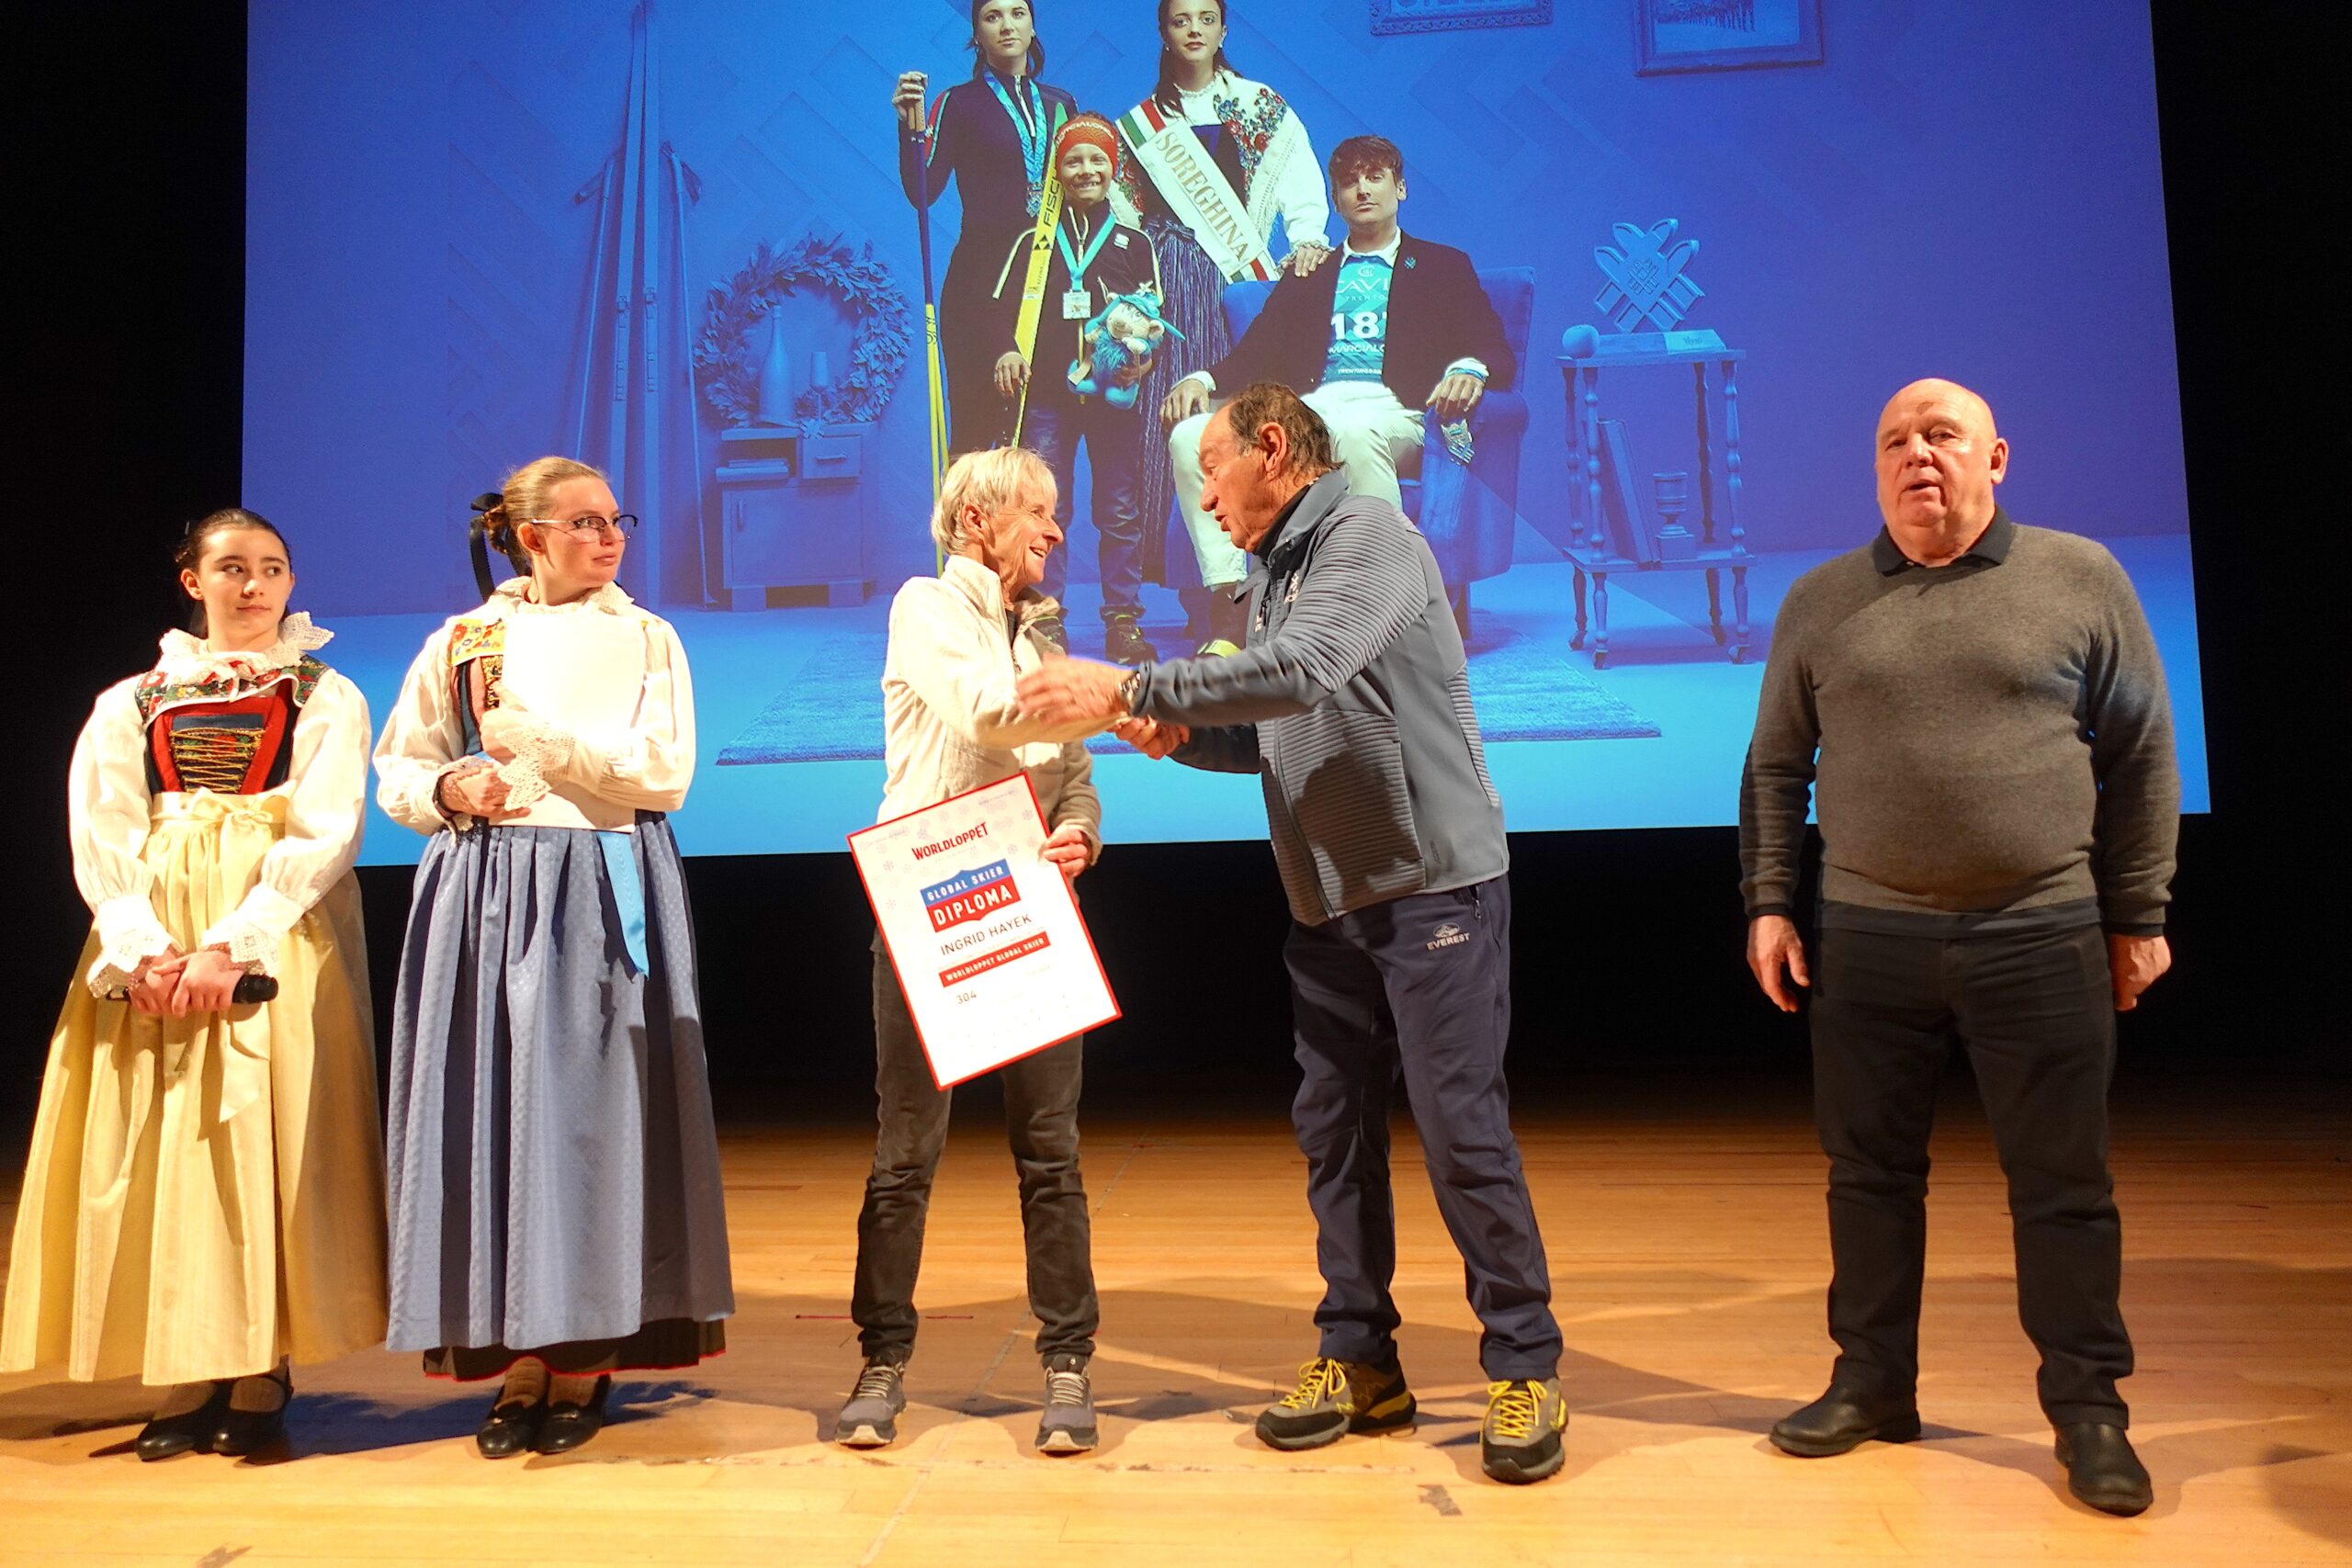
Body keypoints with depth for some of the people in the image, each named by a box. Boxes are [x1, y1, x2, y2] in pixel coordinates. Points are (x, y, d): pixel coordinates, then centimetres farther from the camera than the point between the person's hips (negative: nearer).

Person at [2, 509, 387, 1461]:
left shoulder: (325, 697, 7)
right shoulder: (129, 705, 15)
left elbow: (324, 833, -5)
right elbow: (100, 842, 4)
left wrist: (231, 945, -15)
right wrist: (145, 952, -12)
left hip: (277, 943, -2)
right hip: (151, 945, 3)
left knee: (262, 1137, -7)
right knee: (154, 1145, -1)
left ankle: (260, 1378, 0)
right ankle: (187, 1377, 7)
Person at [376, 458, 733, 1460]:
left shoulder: (644, 640, 7)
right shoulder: (461, 642, 11)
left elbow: (664, 776, -4)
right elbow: (397, 773, 12)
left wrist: (534, 737, -9)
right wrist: (449, 790, -9)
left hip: (603, 897, -2)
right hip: (484, 897, 2)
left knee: (587, 1110, -2)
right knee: (493, 1109, 1)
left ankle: (584, 1361, 9)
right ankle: (520, 1362, 12)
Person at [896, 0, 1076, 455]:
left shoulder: (1061, 104, 15)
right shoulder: (959, 103, 4)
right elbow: (922, 191, -4)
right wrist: (912, 127, -16)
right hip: (982, 273, -3)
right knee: (976, 417, -6)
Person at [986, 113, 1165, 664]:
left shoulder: (1135, 243, 14)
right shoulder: (1033, 243, 15)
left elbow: (1156, 318, 8)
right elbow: (1003, 308, 10)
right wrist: (1006, 351, -9)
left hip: (1114, 394, 0)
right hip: (1046, 393, 0)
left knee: (1119, 510, 0)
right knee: (1046, 509, -2)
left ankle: (1123, 619, 6)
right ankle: (1046, 620, 4)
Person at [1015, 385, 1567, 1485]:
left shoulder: (1368, 536, -11)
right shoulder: (1275, 571, 15)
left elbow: (1303, 673, -28)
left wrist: (1129, 687, -25)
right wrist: (1173, 734, -1)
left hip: (1432, 881, -8)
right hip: (1328, 898, 8)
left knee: (1461, 1128, -4)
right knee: (1332, 1129, 10)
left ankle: (1525, 1370, 10)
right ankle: (1359, 1362, 22)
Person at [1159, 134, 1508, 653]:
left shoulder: (1443, 266, 23)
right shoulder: (1306, 276, 30)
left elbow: (1496, 353, 9)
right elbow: (1256, 354, 18)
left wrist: (1468, 371, -17)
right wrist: (1202, 379, -4)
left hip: (1392, 411, -3)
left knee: (1354, 434, -42)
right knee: (1192, 437, -24)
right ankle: (1230, 609, -27)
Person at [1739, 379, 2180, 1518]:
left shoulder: (2080, 579, 2)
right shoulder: (1820, 601, 6)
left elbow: (2141, 755, 4)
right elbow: (1775, 767, 9)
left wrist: (2138, 913, 3)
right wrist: (1769, 904, 4)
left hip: (2043, 934, -1)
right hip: (1868, 936, 2)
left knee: (2063, 1184, 6)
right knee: (1870, 1171, 10)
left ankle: (2088, 1408, 21)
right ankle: (1872, 1382, 25)